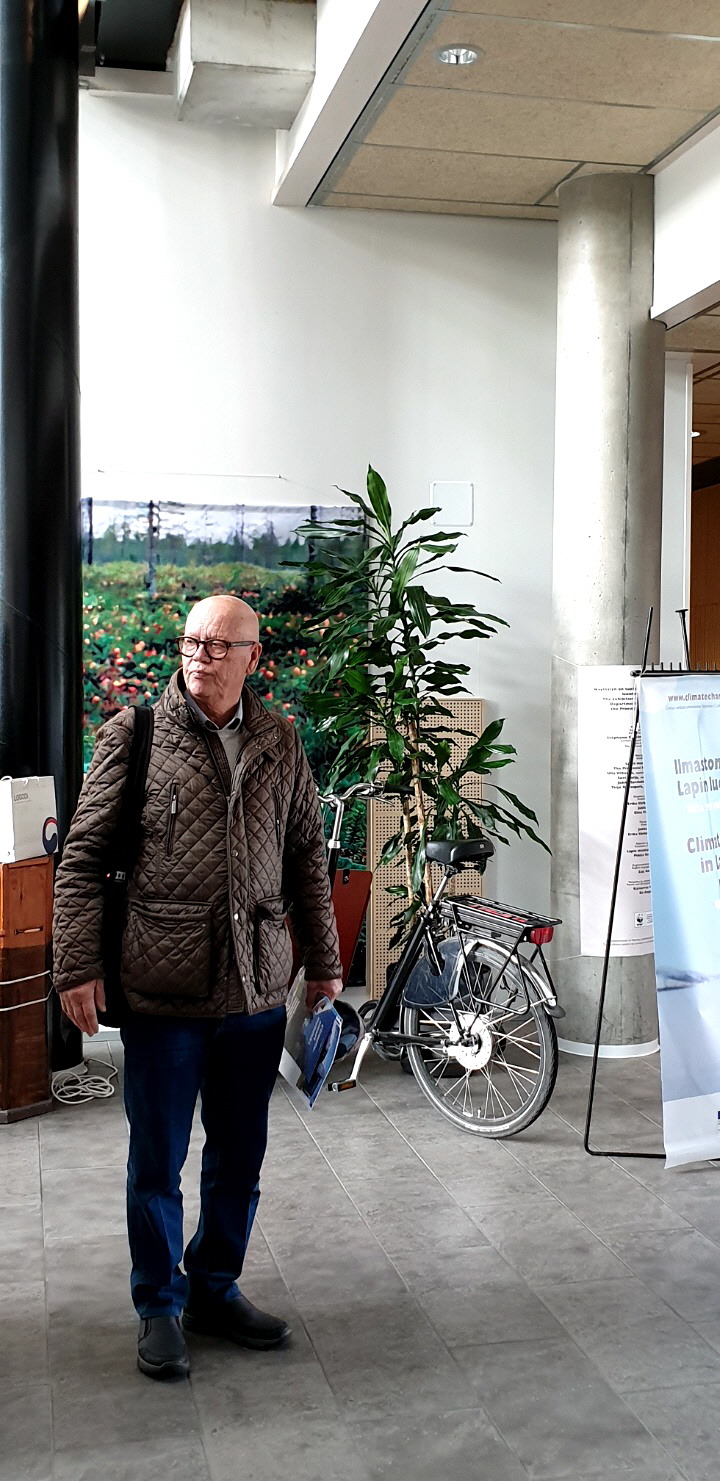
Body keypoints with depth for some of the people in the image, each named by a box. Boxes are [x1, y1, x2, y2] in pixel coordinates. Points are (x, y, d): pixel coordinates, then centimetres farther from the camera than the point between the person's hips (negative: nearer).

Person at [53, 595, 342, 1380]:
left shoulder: (280, 742, 6)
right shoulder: (134, 734, -4)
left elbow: (307, 857, 12)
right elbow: (82, 857, -3)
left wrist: (323, 962, 11)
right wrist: (77, 967, -8)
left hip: (256, 991, 3)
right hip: (162, 991, -3)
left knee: (239, 1158, 15)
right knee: (157, 1161, 9)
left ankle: (216, 1289, 35)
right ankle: (161, 1308, 28)